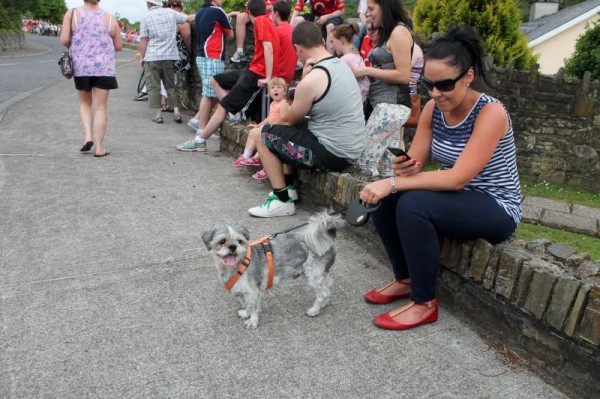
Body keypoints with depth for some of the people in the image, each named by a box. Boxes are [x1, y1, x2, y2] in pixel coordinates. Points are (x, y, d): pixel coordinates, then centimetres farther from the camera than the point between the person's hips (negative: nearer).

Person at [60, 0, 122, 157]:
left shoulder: (72, 14, 1)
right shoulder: (109, 17, 2)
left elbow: (64, 40, -6)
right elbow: (119, 46, 6)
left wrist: (76, 45, 15)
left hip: (81, 66, 1)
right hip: (104, 67, -1)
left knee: (85, 103, 20)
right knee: (100, 107, 4)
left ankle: (88, 136, 3)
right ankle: (99, 148, 4)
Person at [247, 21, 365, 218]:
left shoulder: (312, 79, -21)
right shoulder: (340, 64, 7)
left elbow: (289, 119, -5)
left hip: (333, 154, -9)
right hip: (351, 149, 9)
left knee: (262, 136, 2)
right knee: (285, 130, 25)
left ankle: (282, 201, 5)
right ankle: (289, 187, 29)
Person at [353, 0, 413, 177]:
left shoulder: (399, 31, -9)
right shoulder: (387, 32, 21)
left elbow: (403, 76, -15)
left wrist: (367, 71, -12)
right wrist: (364, 71, 5)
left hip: (392, 104, -9)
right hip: (387, 104, 9)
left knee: (365, 160, -9)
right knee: (388, 167, 8)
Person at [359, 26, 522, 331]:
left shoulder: (490, 113, -22)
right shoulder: (433, 109, -2)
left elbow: (458, 178, -30)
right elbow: (415, 163, -2)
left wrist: (394, 183, -33)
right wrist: (404, 169, -27)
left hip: (496, 209, -7)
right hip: (457, 200, 7)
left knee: (413, 204, -30)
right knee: (383, 198, -11)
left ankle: (425, 303, -13)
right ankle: (406, 279, 7)